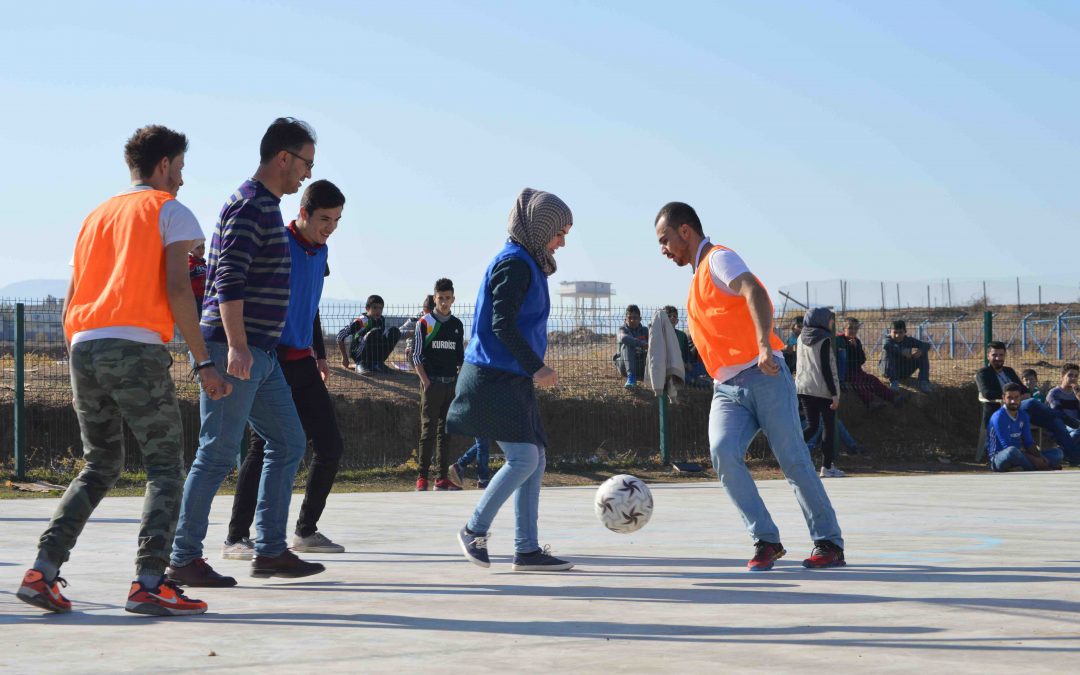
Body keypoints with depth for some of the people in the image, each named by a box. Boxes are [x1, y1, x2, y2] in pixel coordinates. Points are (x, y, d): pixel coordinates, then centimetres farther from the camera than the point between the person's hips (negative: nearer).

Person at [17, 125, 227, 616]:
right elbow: (176, 288, -7)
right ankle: (149, 583, -13)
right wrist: (203, 363, -7)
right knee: (165, 466, 0)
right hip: (136, 348, -6)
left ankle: (43, 570, 4)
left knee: (100, 466, 17)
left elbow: (70, 304, 21)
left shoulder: (96, 217, 25)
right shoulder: (170, 211, 7)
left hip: (83, 349, 6)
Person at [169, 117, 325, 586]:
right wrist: (236, 346, -28)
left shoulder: (266, 207, 19)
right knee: (218, 454, -6)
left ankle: (270, 551, 12)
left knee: (288, 443, 10)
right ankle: (184, 560, 0)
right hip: (234, 351, -10)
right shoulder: (250, 207, -12)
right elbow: (229, 280, -22)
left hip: (260, 354, 10)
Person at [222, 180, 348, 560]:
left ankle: (306, 531, 18)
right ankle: (235, 539, -1)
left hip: (303, 363, 8)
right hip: (273, 363, -8)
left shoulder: (319, 252, 13)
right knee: (265, 447, -8)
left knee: (330, 446, 5)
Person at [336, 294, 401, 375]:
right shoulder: (360, 321, -14)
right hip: (358, 354, -6)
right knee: (375, 332, -32)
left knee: (395, 331, -8)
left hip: (375, 355, 6)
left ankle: (378, 363, -4)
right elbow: (340, 335, -14)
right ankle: (361, 364, -19)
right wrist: (345, 358, -10)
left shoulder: (381, 320, 6)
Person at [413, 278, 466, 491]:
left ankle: (443, 478, 8)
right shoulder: (424, 323, -1)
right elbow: (417, 356, -3)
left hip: (452, 384, 5)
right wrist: (426, 382, -12)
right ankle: (422, 477, -4)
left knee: (446, 432, 6)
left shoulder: (457, 325, 12)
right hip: (431, 383, -5)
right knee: (428, 431, -6)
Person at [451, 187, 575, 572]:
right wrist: (536, 367, -18)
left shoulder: (528, 264, 20)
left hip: (513, 381, 10)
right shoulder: (515, 263, -10)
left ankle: (527, 550, 6)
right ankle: (475, 530, -2)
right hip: (496, 378, -10)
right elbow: (502, 323, -19)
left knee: (534, 460, 6)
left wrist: (532, 370, 22)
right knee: (524, 458, -15)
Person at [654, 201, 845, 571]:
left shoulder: (719, 259, -3)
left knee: (793, 460, -6)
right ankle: (766, 540, -14)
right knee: (723, 453, -18)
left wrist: (764, 346, -37)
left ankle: (829, 544, 5)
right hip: (727, 389, 7)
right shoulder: (699, 277, 24)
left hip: (763, 377, -7)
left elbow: (754, 293, -22)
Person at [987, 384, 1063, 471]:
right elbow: (1008, 447, -21)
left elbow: (1028, 443, 7)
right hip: (998, 458, -7)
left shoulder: (1023, 416, 8)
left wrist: (1041, 458, -14)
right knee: (1012, 451, -42)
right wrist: (1035, 460, -24)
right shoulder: (998, 417, -16)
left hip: (1018, 457, 7)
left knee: (1057, 452, 3)